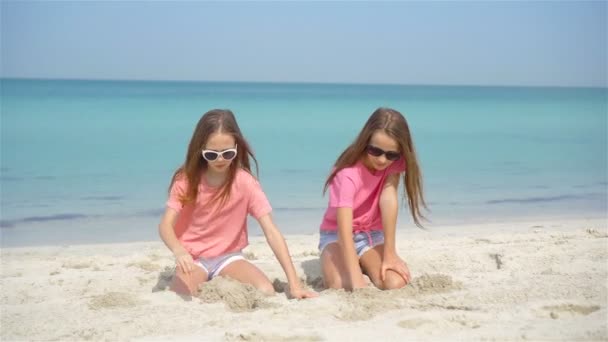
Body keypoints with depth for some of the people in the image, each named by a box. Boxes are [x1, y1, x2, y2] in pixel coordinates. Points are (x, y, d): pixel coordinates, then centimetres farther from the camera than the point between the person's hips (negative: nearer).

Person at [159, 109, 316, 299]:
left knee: (266, 292, -25)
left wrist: (294, 283, -27)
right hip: (193, 258, 0)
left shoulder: (245, 182, -14)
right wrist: (179, 252, -42)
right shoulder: (186, 180, -11)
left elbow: (271, 232, -19)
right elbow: (166, 225, -17)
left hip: (228, 257, 1)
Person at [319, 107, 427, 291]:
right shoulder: (348, 173, -30)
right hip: (338, 236, -3)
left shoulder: (394, 162, -15)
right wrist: (356, 281, -47)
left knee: (396, 283, -25)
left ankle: (365, 265, 7)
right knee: (343, 287, -32)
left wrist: (389, 254, -32)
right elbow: (345, 231, -38)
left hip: (372, 235, 3)